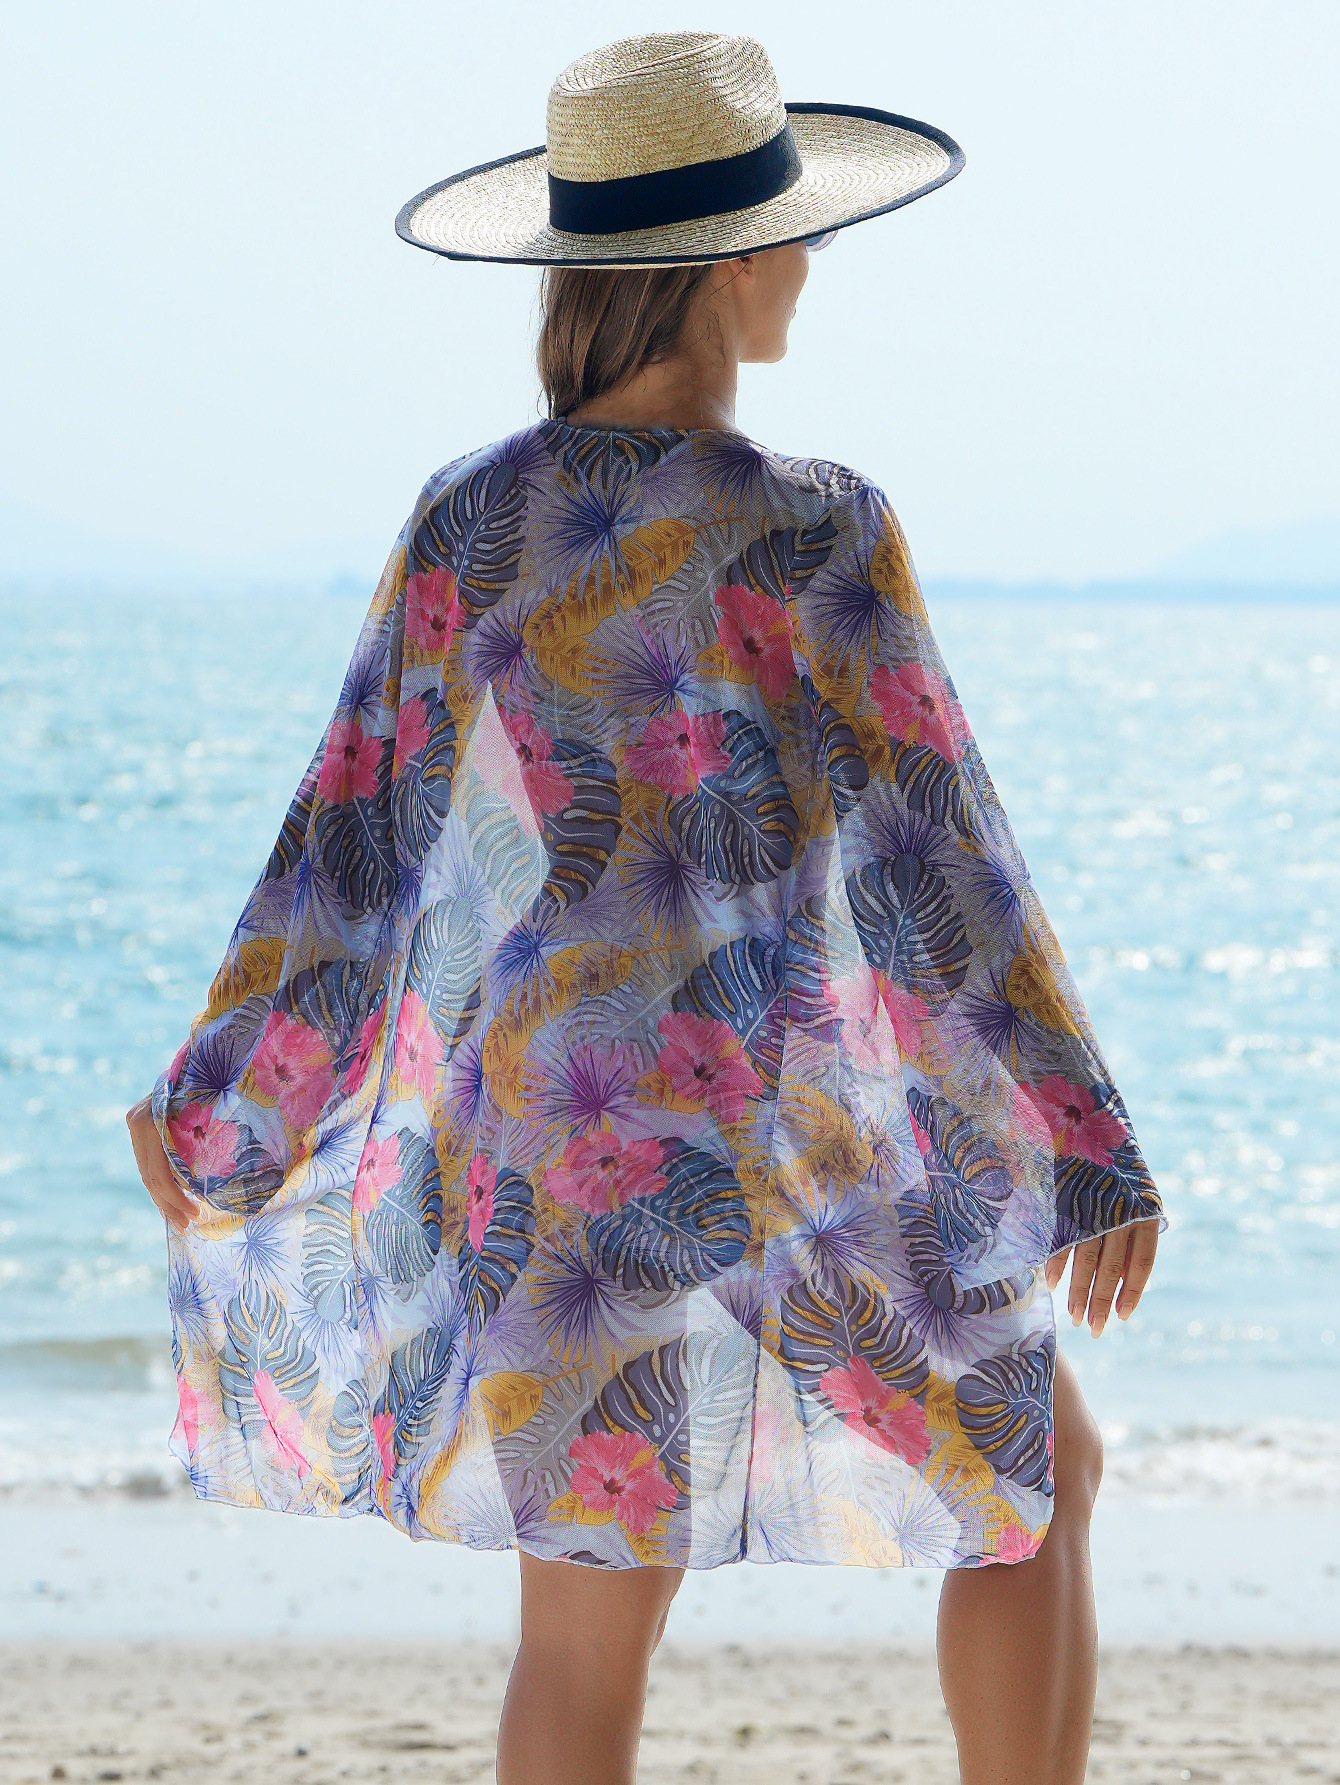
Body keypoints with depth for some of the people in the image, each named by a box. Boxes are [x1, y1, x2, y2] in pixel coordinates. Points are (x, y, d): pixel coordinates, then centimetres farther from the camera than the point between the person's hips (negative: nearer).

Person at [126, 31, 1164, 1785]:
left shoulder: (470, 522, -2)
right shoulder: (812, 536, -16)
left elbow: (358, 843, 2)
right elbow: (933, 863, -14)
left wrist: (221, 1097, 15)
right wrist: (1088, 1150, -5)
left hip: (557, 1140, 4)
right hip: (803, 1127, -4)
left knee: (585, 1630, 9)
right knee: (1036, 1477, 19)